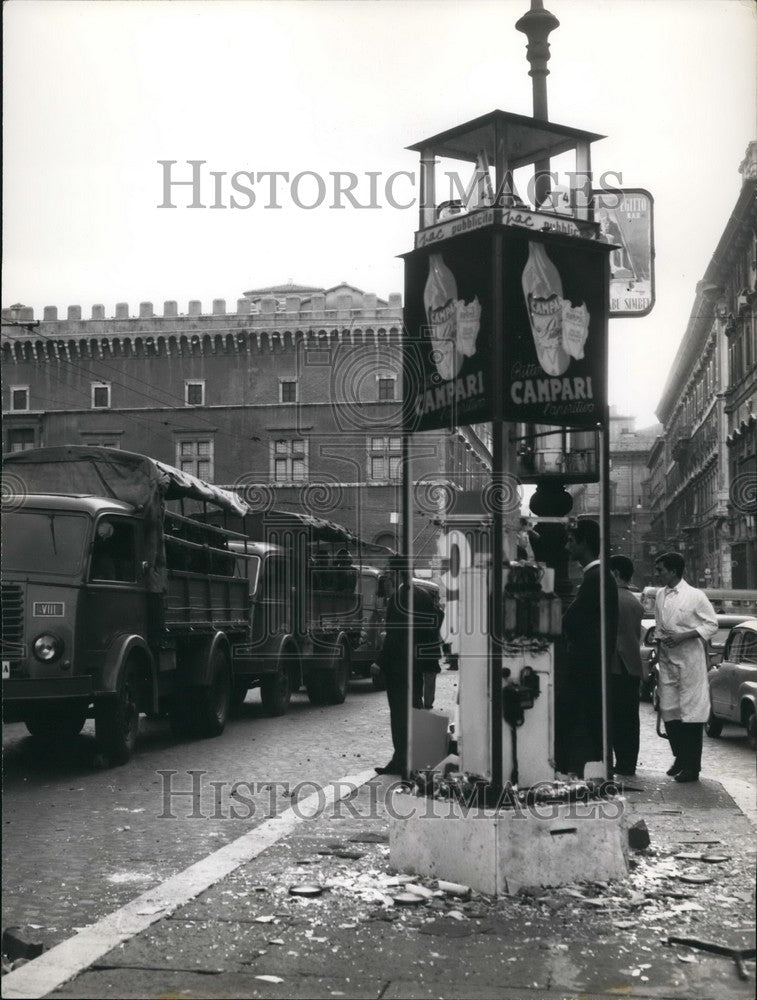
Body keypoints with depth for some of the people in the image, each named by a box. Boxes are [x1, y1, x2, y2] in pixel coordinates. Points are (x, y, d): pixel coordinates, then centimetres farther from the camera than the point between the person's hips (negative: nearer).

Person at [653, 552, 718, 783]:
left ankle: (692, 767, 3)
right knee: (669, 711, 7)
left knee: (691, 711, -3)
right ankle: (680, 758, 23)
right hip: (667, 660, 6)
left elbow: (712, 624, -7)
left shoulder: (695, 596, -9)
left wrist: (683, 636, -15)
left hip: (690, 660, -6)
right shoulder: (660, 596, 8)